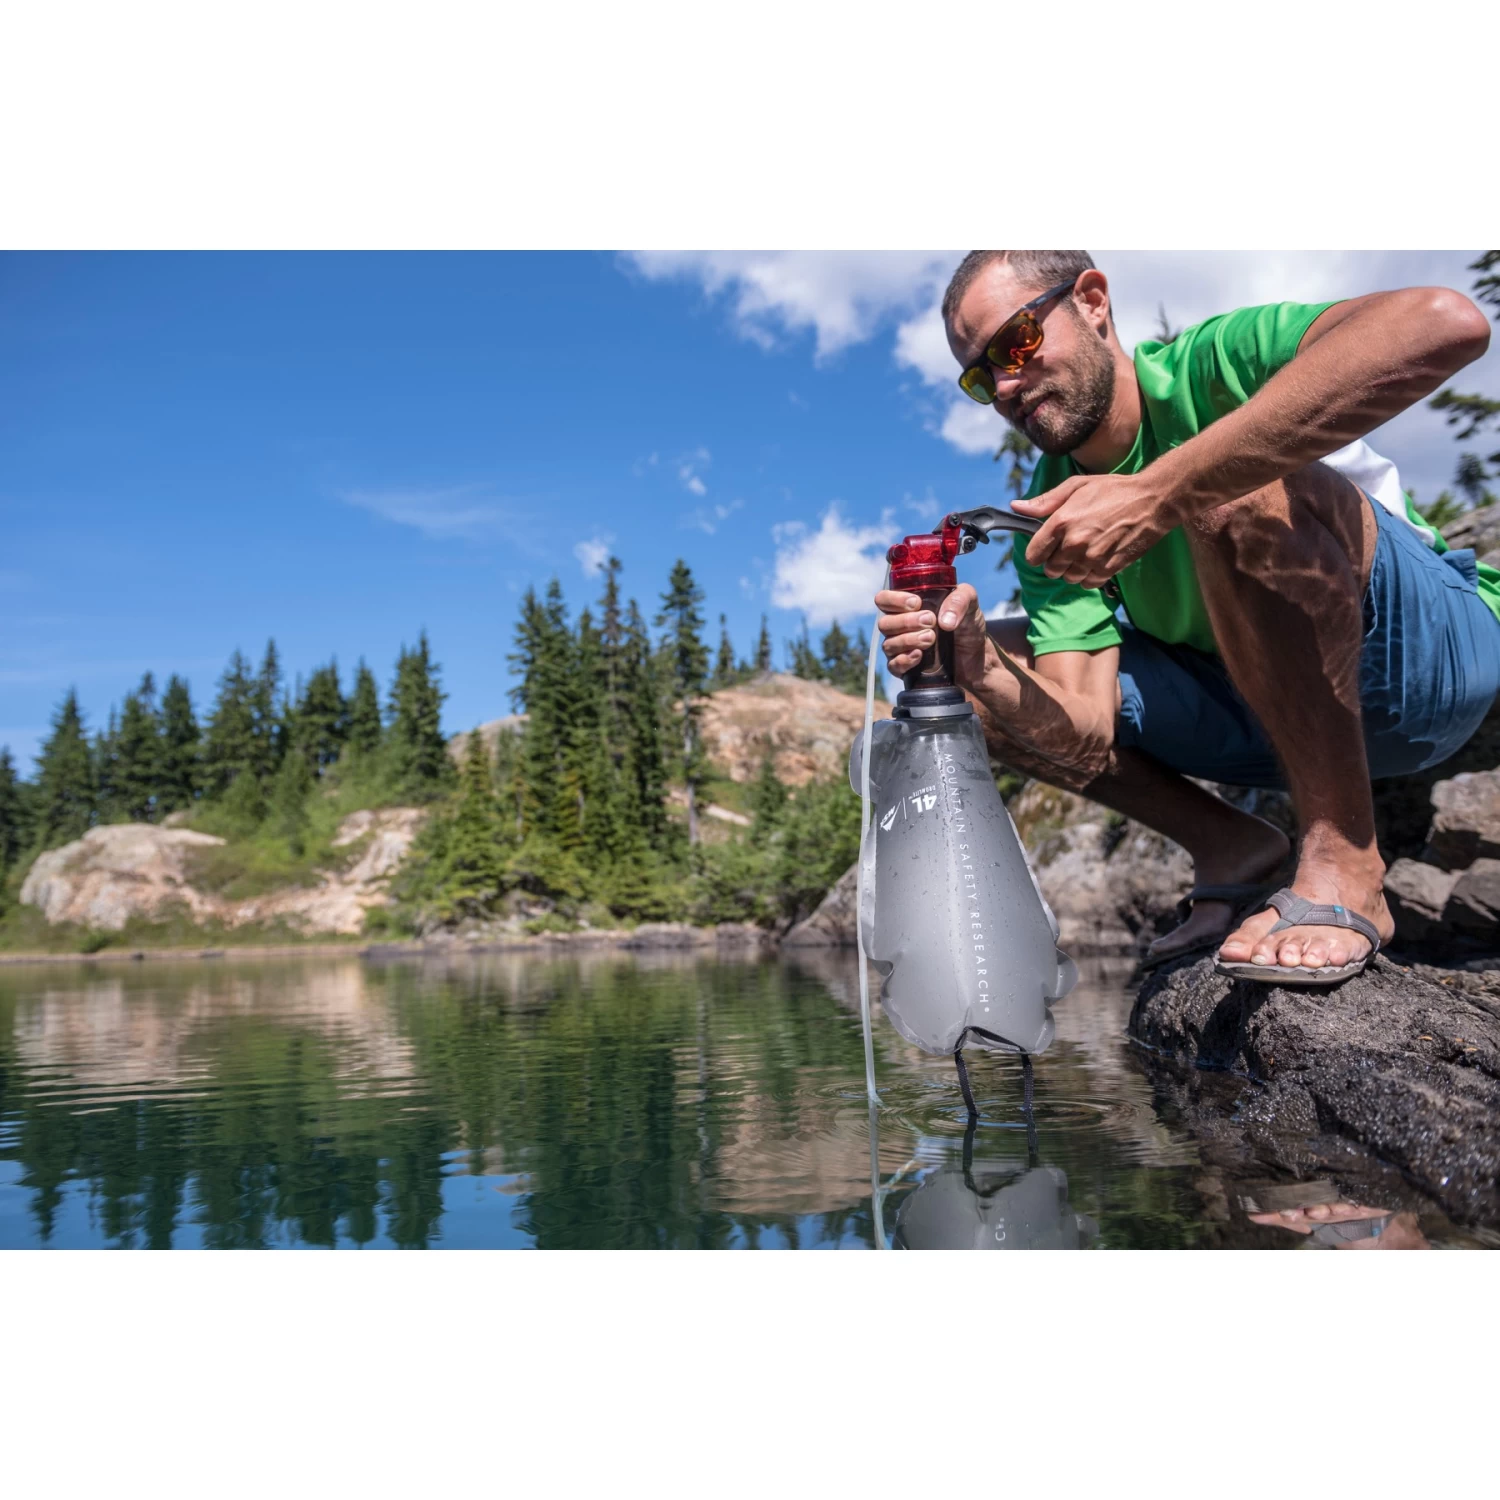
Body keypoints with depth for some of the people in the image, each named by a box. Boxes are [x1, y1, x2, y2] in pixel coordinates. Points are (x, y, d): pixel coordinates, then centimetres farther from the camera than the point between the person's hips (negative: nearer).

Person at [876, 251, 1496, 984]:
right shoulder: (1048, 517, -3)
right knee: (982, 666, -3)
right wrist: (976, 669, -34)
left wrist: (1157, 493, -41)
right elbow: (1084, 730, -13)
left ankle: (1343, 867, -23)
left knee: (1235, 486, -33)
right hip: (1268, 713, 6)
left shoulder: (1203, 367, -17)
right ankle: (1233, 849, 0)